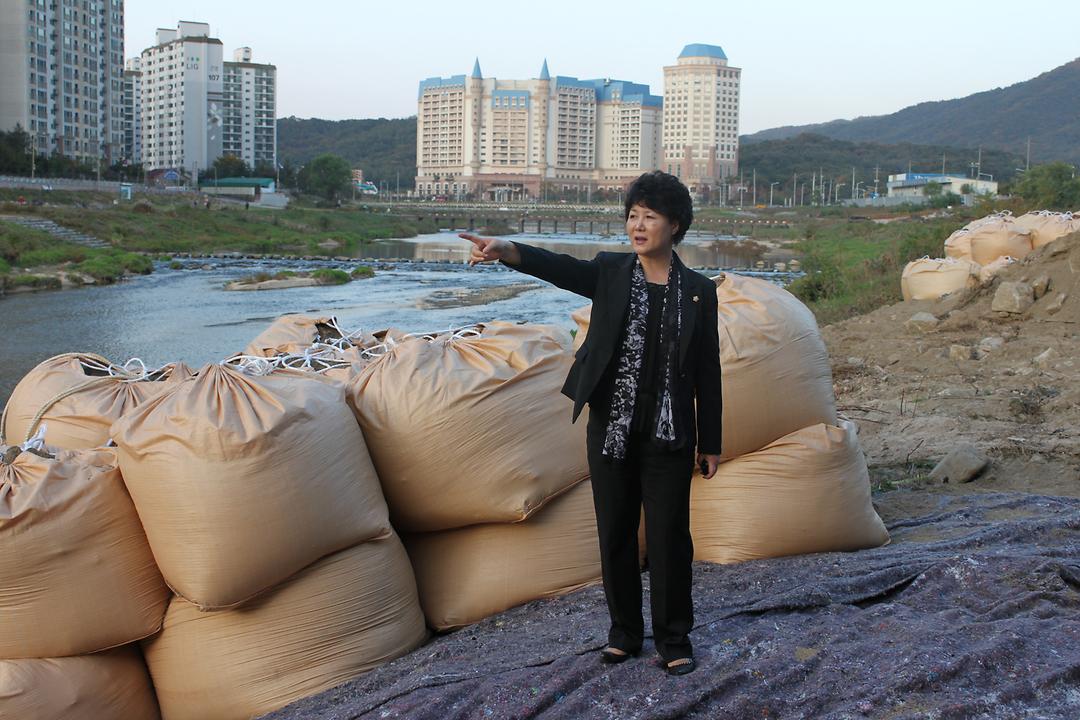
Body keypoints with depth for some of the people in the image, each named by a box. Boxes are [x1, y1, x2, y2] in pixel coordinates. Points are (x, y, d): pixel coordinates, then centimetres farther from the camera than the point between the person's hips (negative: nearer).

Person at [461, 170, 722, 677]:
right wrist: (506, 250, -36)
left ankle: (673, 640, 17)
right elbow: (559, 268, -17)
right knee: (615, 534, 10)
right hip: (612, 430, 1)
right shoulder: (610, 273, 2)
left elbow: (707, 371, 3)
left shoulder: (698, 291, 1)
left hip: (669, 436, -1)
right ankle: (624, 632, 26)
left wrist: (711, 442, 4)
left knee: (669, 536, 2)